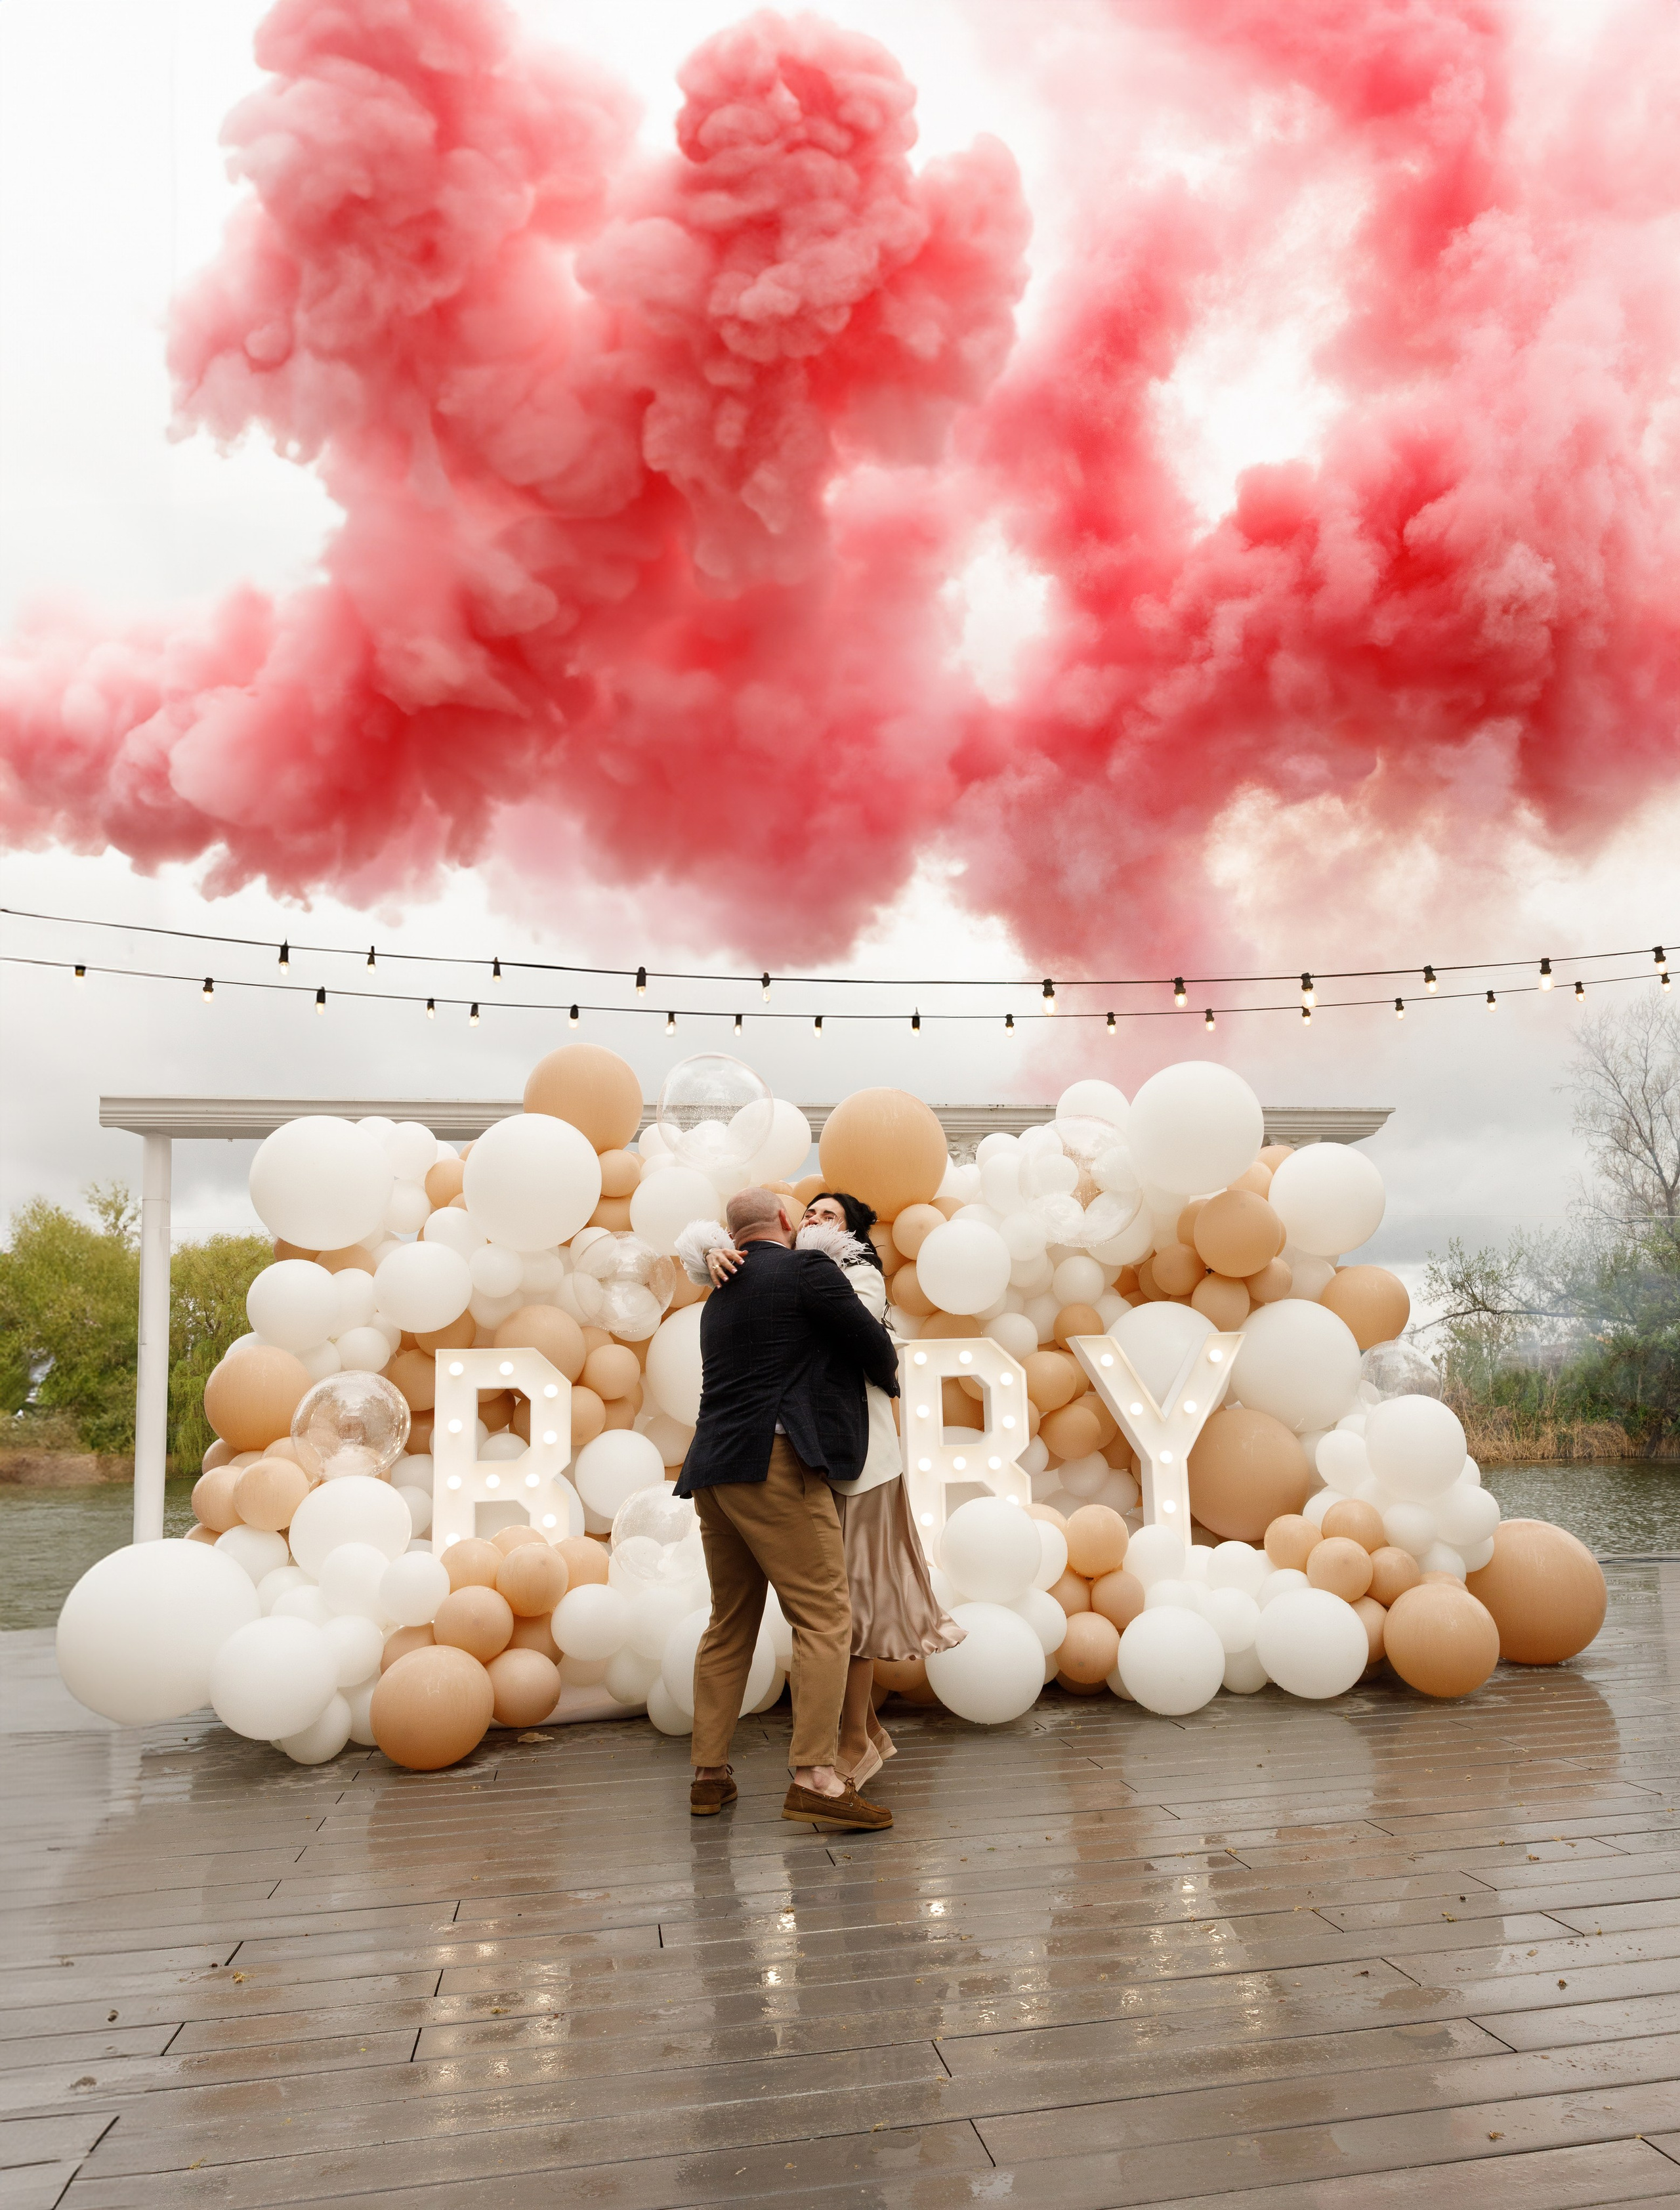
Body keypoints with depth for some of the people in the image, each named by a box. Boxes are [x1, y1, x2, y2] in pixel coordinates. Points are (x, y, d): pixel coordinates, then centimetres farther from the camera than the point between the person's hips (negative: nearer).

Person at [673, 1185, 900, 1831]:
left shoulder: (721, 1296, 21)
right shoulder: (805, 1269, -2)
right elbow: (871, 1342, 1)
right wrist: (888, 1382, 20)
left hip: (714, 1469, 8)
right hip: (773, 1462, -8)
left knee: (730, 1624, 15)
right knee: (824, 1616, -7)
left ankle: (709, 1773, 19)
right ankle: (814, 1777, -13)